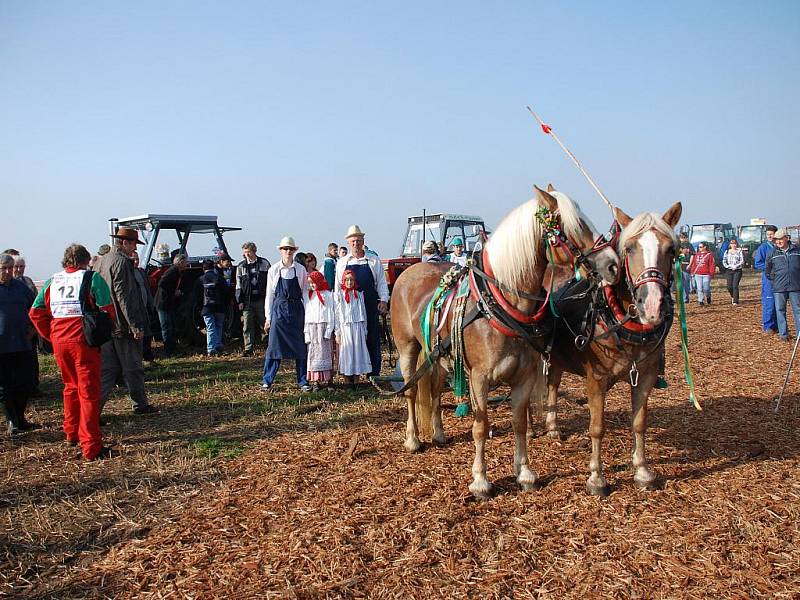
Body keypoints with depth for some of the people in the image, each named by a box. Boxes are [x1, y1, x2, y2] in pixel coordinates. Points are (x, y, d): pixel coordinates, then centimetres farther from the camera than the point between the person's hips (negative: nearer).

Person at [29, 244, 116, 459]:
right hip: (84, 341, -5)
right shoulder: (92, 278, -5)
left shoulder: (52, 281, 11)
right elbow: (107, 310, -12)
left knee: (71, 387, 24)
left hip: (59, 342, 5)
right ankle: (91, 447, -1)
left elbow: (36, 313, 9)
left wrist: (51, 335, 14)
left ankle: (71, 433, 39)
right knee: (88, 392, -1)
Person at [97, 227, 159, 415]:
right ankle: (140, 404, 16)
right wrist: (135, 325, -20)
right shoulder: (121, 262, -14)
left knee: (108, 368, 10)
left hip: (107, 325, 9)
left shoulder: (105, 260, 16)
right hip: (123, 326, -9)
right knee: (133, 367, 4)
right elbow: (123, 296, -20)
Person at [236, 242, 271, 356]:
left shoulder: (264, 263, 4)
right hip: (247, 301, 2)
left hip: (261, 299, -2)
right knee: (247, 326, 0)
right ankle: (248, 349, 4)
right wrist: (240, 301, 2)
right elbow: (238, 285, 10)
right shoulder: (241, 266, 9)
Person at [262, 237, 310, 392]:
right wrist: (268, 317, 3)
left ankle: (303, 381, 14)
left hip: (297, 310, 1)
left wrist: (306, 314, -1)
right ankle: (267, 381, 9)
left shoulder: (301, 269, 3)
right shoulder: (274, 270, 3)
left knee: (300, 346, 5)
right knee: (274, 345, -1)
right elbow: (269, 294, 5)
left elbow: (305, 292, 5)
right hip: (279, 309, -1)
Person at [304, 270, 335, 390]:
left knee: (325, 352, -2)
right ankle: (315, 380, -2)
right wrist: (306, 330, 5)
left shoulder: (327, 294, 1)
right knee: (313, 352, -1)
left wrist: (329, 330, -9)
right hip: (312, 327, 3)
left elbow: (330, 313, -2)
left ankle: (327, 378, 4)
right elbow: (307, 313, 12)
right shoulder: (309, 295, 13)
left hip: (323, 326, -3)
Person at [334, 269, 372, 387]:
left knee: (358, 352, 2)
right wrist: (337, 333, -4)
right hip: (345, 327, -2)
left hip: (358, 327, 2)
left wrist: (364, 331, 9)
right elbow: (336, 314, 0)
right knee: (346, 353, 0)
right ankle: (347, 383, 6)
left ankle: (356, 381, 9)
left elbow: (363, 313, 11)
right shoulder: (339, 294, 1)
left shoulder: (359, 294, 8)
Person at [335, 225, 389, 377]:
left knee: (372, 340, 2)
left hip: (370, 306, -1)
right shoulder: (342, 262, 9)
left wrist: (383, 300, -5)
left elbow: (382, 283, 6)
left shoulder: (374, 261, 6)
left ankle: (374, 374, 10)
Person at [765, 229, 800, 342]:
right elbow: (767, 270, 14)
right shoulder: (772, 253, 5)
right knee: (780, 310, 3)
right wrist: (773, 279, 9)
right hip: (779, 287, 0)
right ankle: (783, 334, 11)